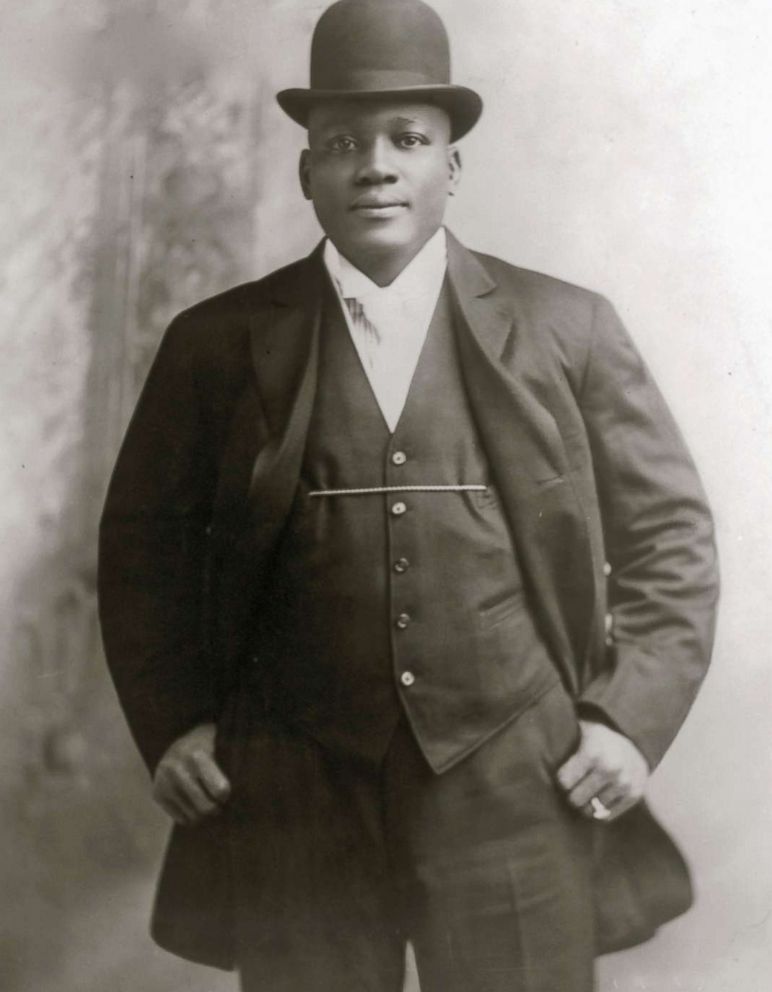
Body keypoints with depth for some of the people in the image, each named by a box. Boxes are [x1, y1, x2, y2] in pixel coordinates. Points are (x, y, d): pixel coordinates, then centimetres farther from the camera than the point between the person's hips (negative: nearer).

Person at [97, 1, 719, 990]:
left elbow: (668, 532, 7)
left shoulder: (569, 328, 2)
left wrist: (631, 721, -1)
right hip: (294, 802, 1)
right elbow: (143, 545, 11)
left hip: (519, 795, 0)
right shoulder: (217, 343, 3)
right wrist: (171, 727, 3)